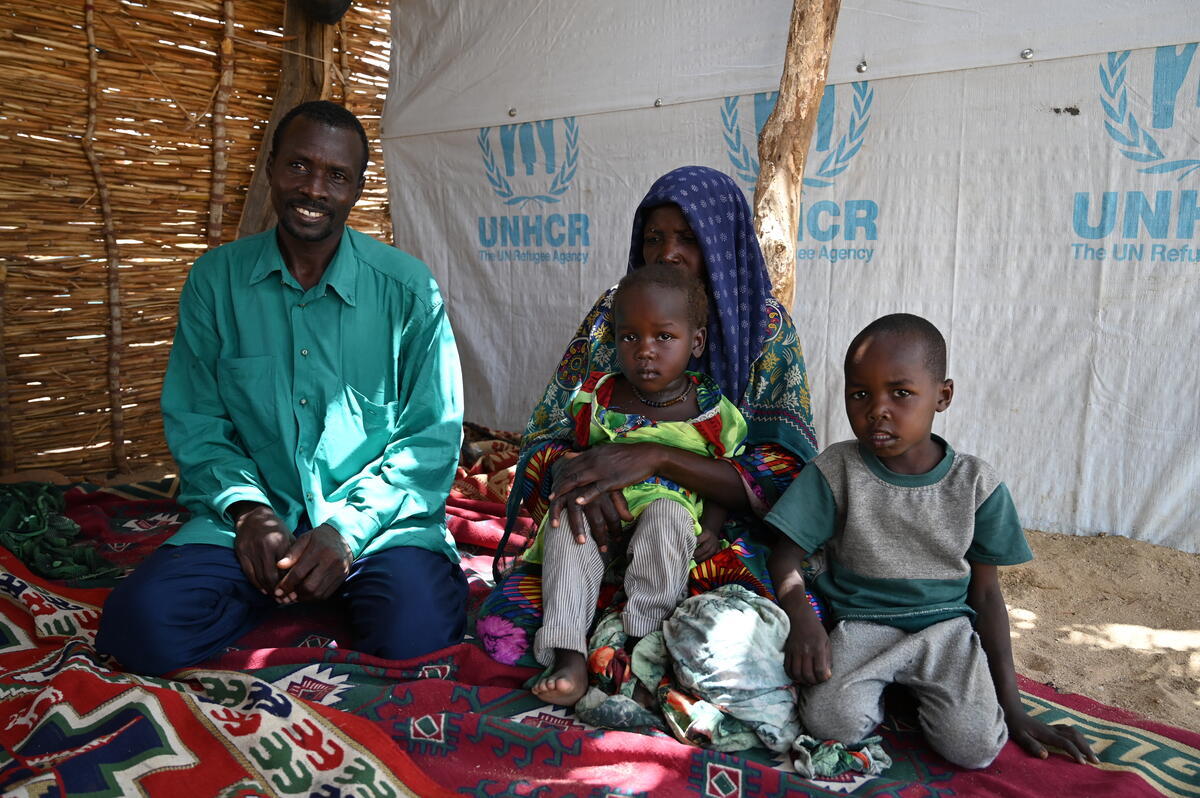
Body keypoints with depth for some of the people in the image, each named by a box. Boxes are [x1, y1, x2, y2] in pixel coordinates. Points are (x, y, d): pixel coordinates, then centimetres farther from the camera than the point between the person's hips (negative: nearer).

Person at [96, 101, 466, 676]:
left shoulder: (408, 289, -5)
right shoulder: (215, 279, 3)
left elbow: (434, 435, -5)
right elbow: (193, 419, 6)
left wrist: (348, 526, -16)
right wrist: (246, 507, -11)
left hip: (377, 514, -1)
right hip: (254, 512, 2)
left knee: (414, 637, -28)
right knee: (143, 628, -21)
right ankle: (296, 592, 5)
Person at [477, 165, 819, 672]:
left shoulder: (765, 327, -3)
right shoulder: (612, 313, 4)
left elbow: (785, 478, -13)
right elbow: (545, 435, 2)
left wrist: (655, 457, -27)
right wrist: (568, 469, -25)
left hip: (722, 532, -1)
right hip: (605, 530, 1)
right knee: (502, 625, -23)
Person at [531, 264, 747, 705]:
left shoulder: (712, 411, -1)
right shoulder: (596, 396, 2)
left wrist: (710, 530, -10)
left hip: (673, 507, -1)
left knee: (667, 515, -34)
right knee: (565, 526, -28)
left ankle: (641, 640, -27)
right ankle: (569, 658, -31)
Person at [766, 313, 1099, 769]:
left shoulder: (976, 483, -3)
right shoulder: (836, 471, -7)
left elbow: (986, 592, 3)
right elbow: (786, 556, -4)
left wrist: (1013, 708, 2)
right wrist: (801, 618, -26)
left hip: (946, 625, 1)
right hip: (861, 623, 0)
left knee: (975, 747, -23)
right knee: (832, 724, -26)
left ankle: (916, 690, 10)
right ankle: (882, 688, 8)